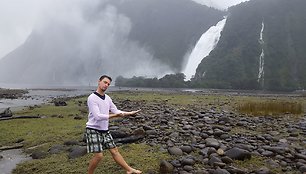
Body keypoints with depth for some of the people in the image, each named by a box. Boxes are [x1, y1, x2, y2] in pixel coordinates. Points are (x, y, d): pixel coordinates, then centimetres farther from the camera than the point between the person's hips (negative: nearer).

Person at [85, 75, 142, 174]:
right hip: (93, 130, -7)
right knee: (98, 155, -10)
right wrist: (114, 115, -22)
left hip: (105, 130, 7)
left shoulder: (107, 98, 7)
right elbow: (98, 116, -23)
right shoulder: (92, 98, -16)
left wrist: (130, 113, 7)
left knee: (114, 150, 11)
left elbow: (116, 111, 14)